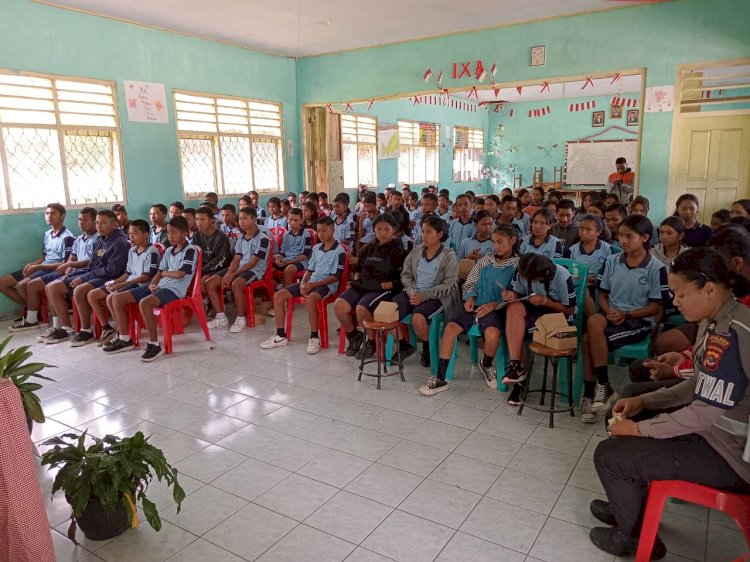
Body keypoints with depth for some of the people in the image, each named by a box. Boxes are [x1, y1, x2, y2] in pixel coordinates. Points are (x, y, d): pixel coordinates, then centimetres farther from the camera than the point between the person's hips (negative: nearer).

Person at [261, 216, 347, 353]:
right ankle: (281, 335, 0)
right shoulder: (316, 248, 15)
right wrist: (303, 283, -5)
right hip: (310, 283, 7)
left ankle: (314, 337, -23)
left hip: (327, 285, -7)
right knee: (278, 296, -7)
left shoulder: (339, 251, -7)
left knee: (310, 299, -40)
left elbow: (336, 277, -11)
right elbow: (309, 269, 17)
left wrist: (314, 284, -18)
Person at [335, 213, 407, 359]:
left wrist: (389, 284, -17)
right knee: (338, 304, -18)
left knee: (361, 309, -33)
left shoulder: (398, 250, 0)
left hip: (384, 289, -6)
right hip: (363, 285, 6)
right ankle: (354, 336, 7)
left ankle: (372, 342, -4)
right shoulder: (368, 248, 18)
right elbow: (359, 269, 29)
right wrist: (357, 281, 11)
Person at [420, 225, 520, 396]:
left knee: (492, 334, -34)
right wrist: (470, 297, -1)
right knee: (450, 328, -20)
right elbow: (469, 283, 20)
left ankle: (486, 365, 4)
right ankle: (440, 379, -12)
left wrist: (494, 305, -15)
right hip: (475, 304, 4)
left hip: (495, 308, -4)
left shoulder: (518, 265, 2)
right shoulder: (485, 261, 15)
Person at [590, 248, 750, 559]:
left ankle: (636, 537, 14)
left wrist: (640, 428, -16)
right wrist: (644, 401, 2)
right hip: (718, 429, 10)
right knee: (624, 417, 20)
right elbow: (700, 386, 11)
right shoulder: (717, 321, 2)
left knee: (609, 455, -10)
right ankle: (631, 507, 34)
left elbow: (704, 414, -27)